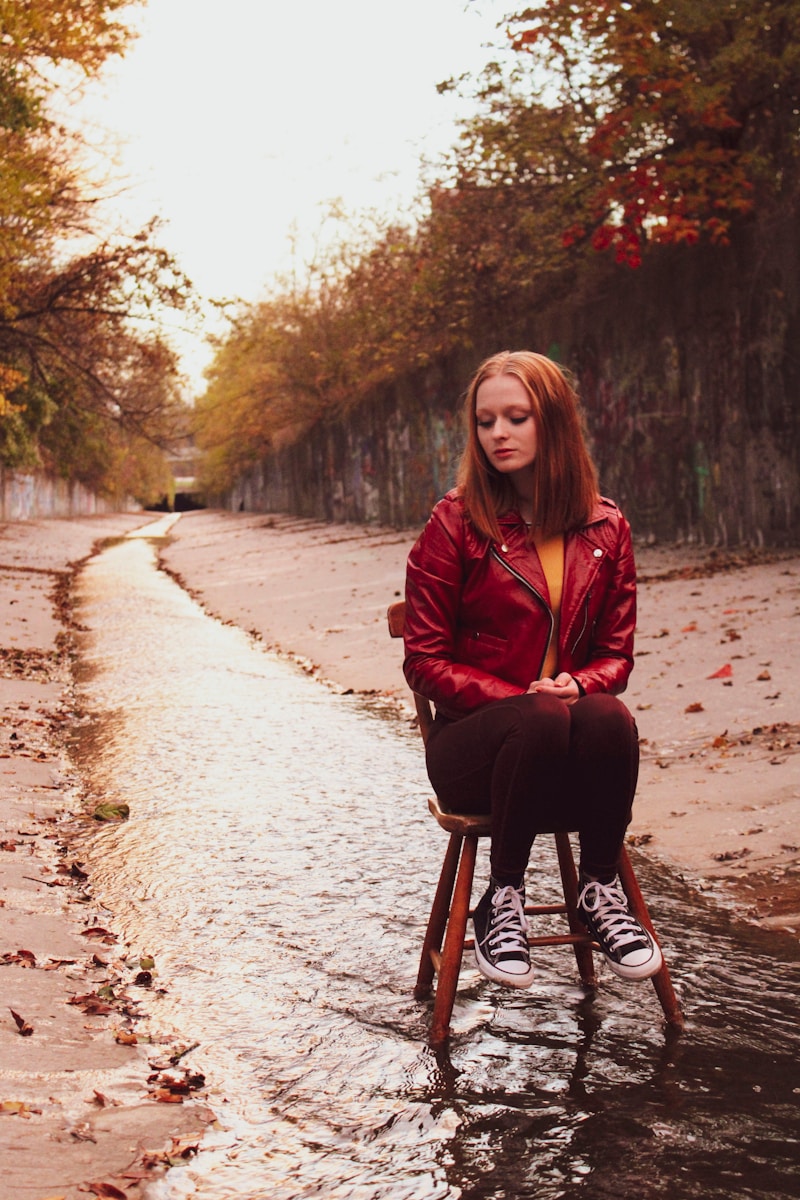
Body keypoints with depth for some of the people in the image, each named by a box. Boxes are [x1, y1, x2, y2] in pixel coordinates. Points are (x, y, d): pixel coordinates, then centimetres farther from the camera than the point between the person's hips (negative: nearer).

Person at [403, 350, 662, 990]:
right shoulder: (455, 524, -1)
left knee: (607, 716, -33)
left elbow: (616, 653, 11)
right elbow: (426, 662, -2)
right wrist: (521, 698, -17)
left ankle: (601, 889, -16)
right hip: (474, 741, -2)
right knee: (540, 721, -37)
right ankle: (503, 900, -20)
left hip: (577, 752, 2)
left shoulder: (606, 528, 8)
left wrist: (580, 685, -13)